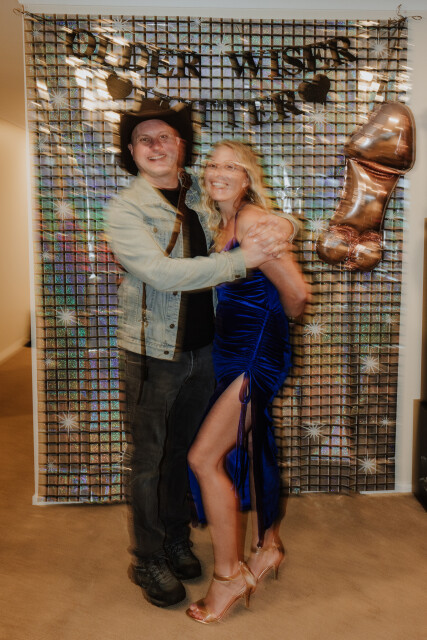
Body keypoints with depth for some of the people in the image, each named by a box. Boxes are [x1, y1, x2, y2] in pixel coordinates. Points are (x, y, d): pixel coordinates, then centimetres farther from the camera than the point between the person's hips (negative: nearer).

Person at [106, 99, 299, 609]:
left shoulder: (203, 197, 6)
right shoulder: (125, 209, -9)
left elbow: (261, 209, 16)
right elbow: (162, 272, -23)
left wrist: (281, 226, -10)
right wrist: (242, 259, -25)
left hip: (203, 347, 5)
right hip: (152, 353, -4)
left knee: (184, 451, 18)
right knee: (149, 460, 7)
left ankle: (177, 541, 37)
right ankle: (148, 561, 26)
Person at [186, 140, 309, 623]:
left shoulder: (251, 219, -18)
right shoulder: (220, 226, 10)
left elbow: (296, 291, -22)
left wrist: (282, 320, -1)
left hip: (257, 356, -9)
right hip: (233, 353, 9)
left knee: (204, 457, -8)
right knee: (251, 448, 18)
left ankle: (228, 575, 8)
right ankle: (268, 545, 38)